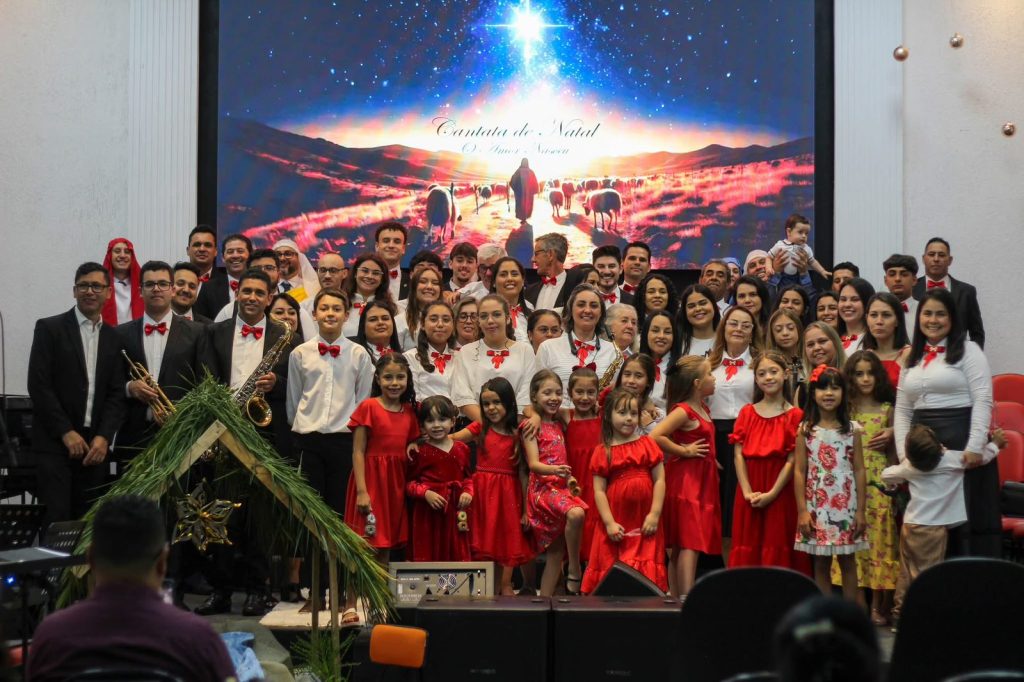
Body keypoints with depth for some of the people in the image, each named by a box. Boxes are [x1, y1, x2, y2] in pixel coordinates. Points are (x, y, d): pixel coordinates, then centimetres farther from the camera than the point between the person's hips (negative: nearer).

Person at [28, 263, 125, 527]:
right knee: (58, 520, -9)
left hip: (95, 445, 4)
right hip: (55, 442, -3)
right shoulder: (49, 328, 0)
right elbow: (38, 385, -6)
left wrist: (104, 437, -6)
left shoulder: (114, 338, 12)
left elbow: (116, 393, 8)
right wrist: (67, 432, -11)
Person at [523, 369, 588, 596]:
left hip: (562, 487, 7)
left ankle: (545, 599, 7)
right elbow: (533, 463, -11)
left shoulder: (559, 424, 17)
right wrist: (553, 470, -29)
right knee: (575, 514, -34)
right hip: (543, 486, -7)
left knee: (555, 553, 3)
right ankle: (575, 573, -21)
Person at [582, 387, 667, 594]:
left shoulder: (647, 444, 4)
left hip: (645, 523, 1)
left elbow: (659, 480, 0)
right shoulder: (603, 451, 1)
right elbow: (599, 490, -3)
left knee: (647, 573, 2)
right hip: (616, 523, 0)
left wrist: (655, 514, -7)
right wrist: (609, 523, -10)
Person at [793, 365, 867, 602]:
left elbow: (859, 471, 2)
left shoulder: (852, 430, 2)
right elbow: (799, 471, 0)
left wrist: (860, 510, -3)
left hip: (846, 504, 0)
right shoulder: (805, 430, 0)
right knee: (820, 563, 5)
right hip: (817, 505, 0)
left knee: (847, 560, 6)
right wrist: (802, 510, -6)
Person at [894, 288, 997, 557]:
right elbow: (902, 411, 14)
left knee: (966, 519, -2)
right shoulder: (912, 358, 16)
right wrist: (904, 452, 2)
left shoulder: (967, 350, 1)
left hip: (961, 443, -5)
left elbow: (983, 401, -8)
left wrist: (974, 447, -17)